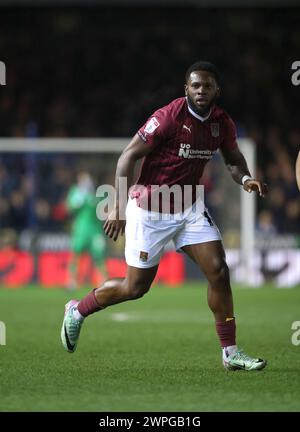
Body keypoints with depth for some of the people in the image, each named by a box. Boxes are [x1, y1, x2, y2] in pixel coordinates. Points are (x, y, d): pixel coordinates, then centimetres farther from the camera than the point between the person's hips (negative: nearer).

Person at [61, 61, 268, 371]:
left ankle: (230, 352, 0)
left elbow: (233, 158, 18)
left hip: (189, 208, 5)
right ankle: (77, 311, 27)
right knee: (136, 287, 1)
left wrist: (245, 178, -6)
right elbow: (129, 155, -17)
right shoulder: (169, 117, -20)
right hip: (150, 210, -5)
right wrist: (119, 206, -22)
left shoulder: (222, 123, -1)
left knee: (218, 272, -8)